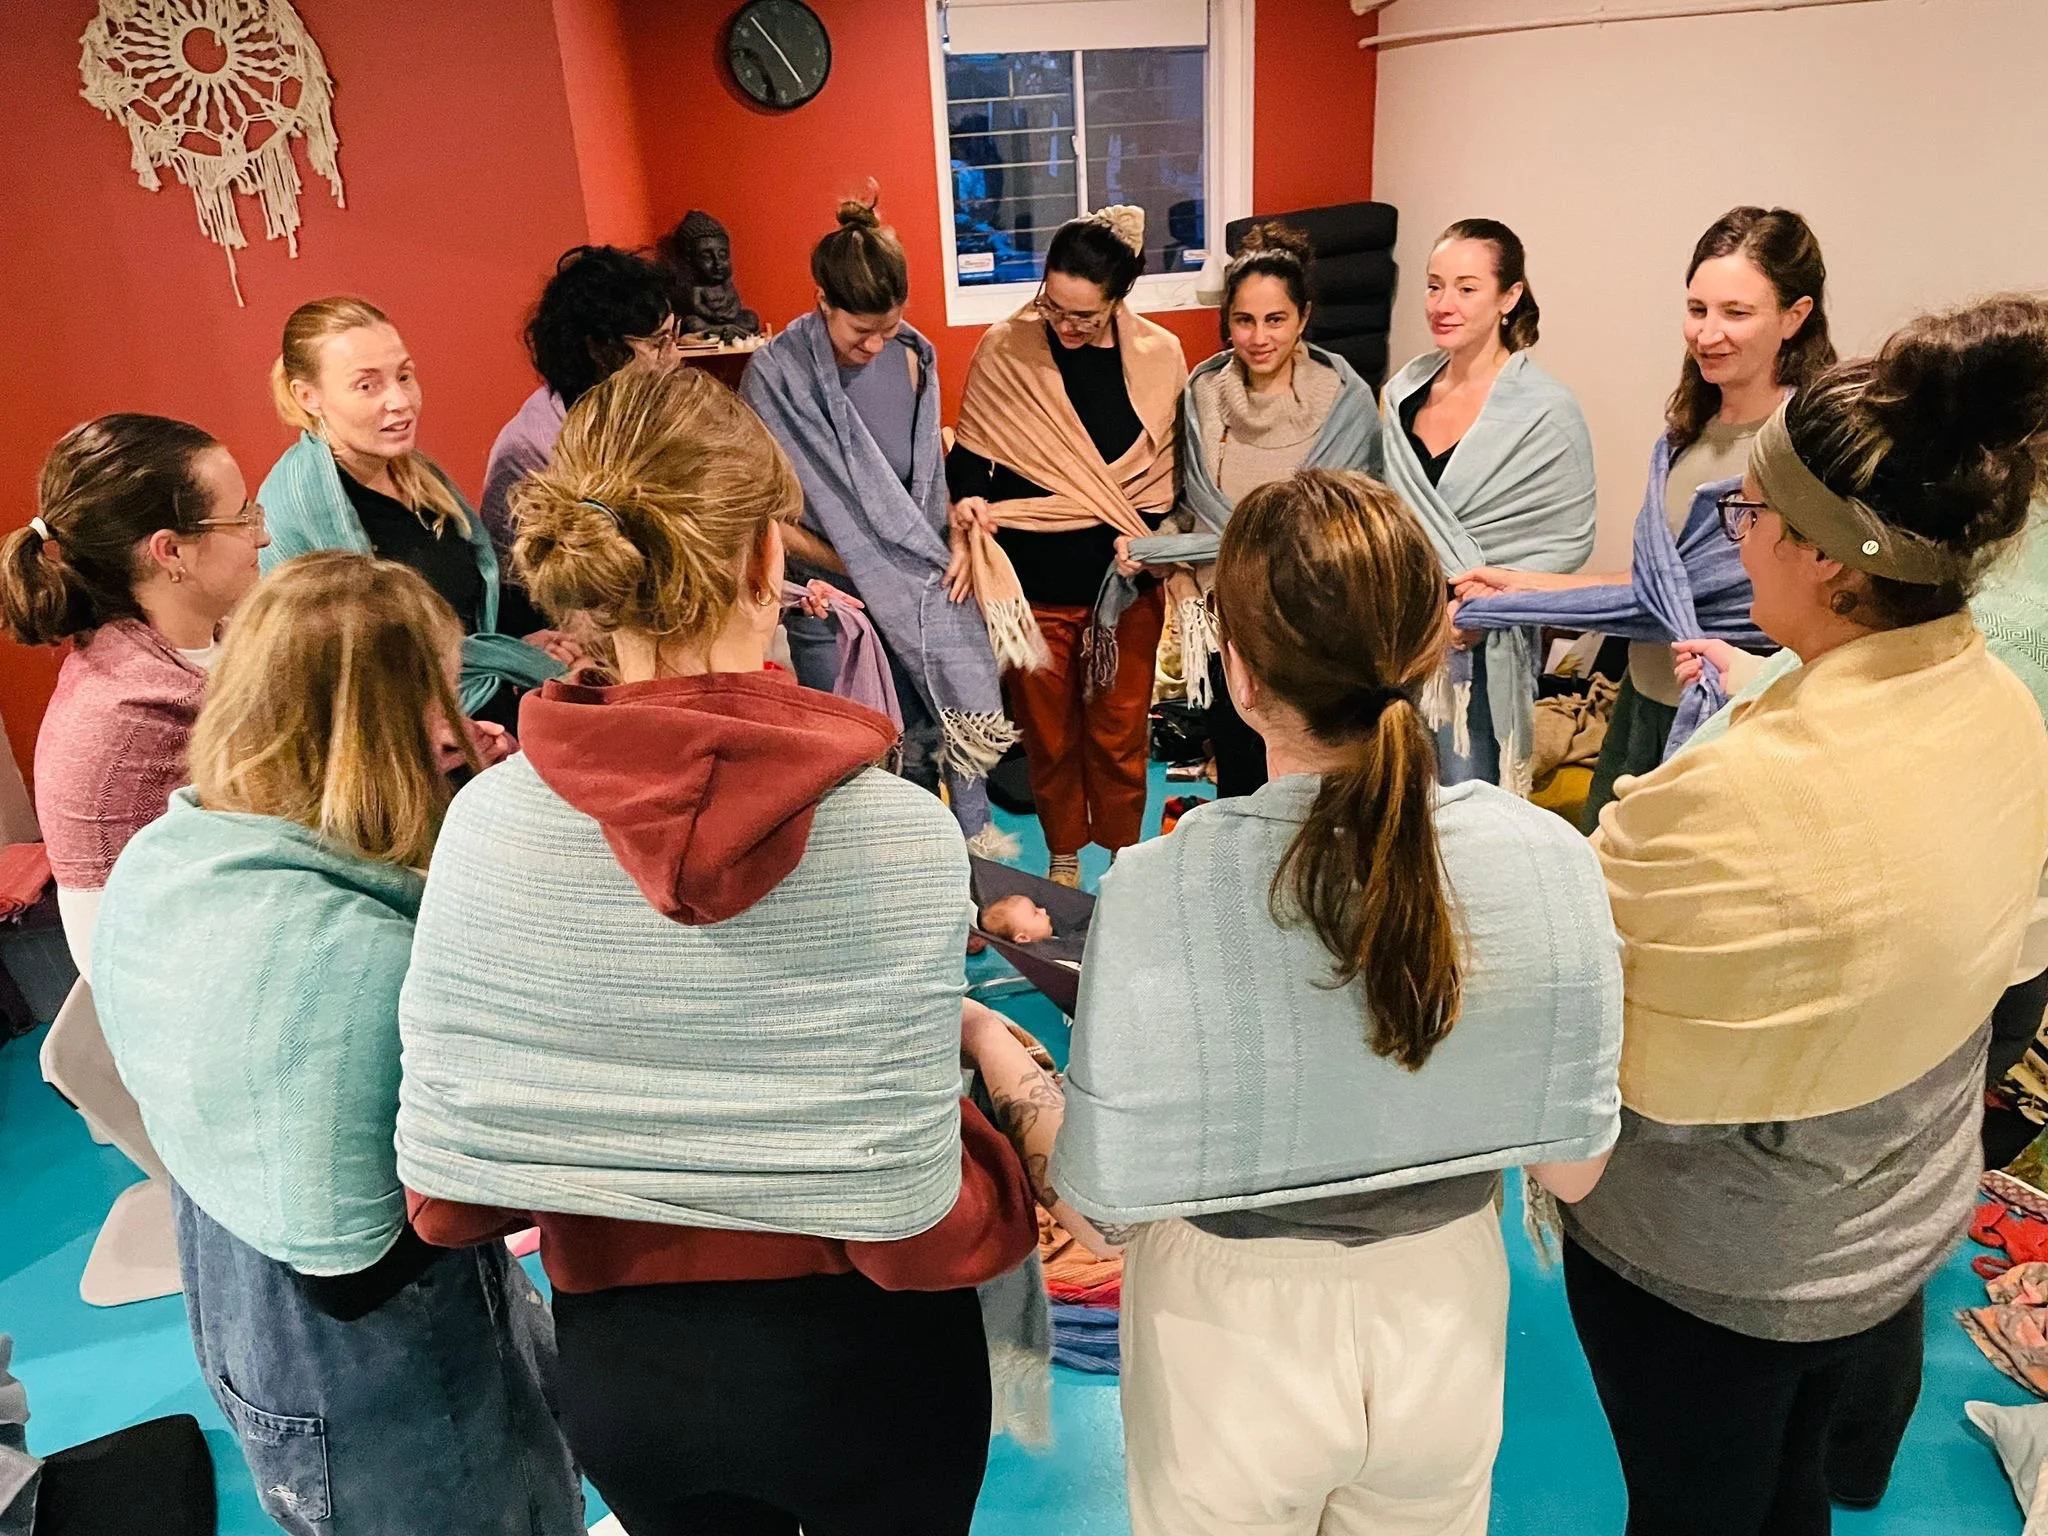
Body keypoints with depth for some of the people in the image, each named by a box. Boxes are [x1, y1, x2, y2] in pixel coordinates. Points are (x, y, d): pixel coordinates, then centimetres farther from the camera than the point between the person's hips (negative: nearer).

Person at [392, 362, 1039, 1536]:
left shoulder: (489, 821, -17)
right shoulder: (895, 831, -25)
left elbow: (445, 1199, -10)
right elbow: (911, 1227, -22)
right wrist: (1026, 1169, -2)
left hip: (622, 1369, 2)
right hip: (861, 1361, -2)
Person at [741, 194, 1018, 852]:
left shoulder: (910, 359, 0)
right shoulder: (776, 372, -13)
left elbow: (928, 476, 9)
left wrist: (938, 561, -4)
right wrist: (847, 563, -15)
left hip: (915, 595, 3)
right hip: (829, 600, -3)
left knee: (924, 743, 9)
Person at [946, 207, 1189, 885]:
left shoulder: (1158, 356, -5)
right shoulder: (1005, 348, -8)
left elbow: (1168, 472, 4)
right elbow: (972, 453, -2)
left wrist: (1145, 537, -14)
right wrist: (969, 503, -23)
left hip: (1126, 583, 0)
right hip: (1033, 583, 0)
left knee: (1119, 731, 12)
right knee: (1048, 729, 14)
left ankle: (1123, 854, 34)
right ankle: (1063, 855, 35)